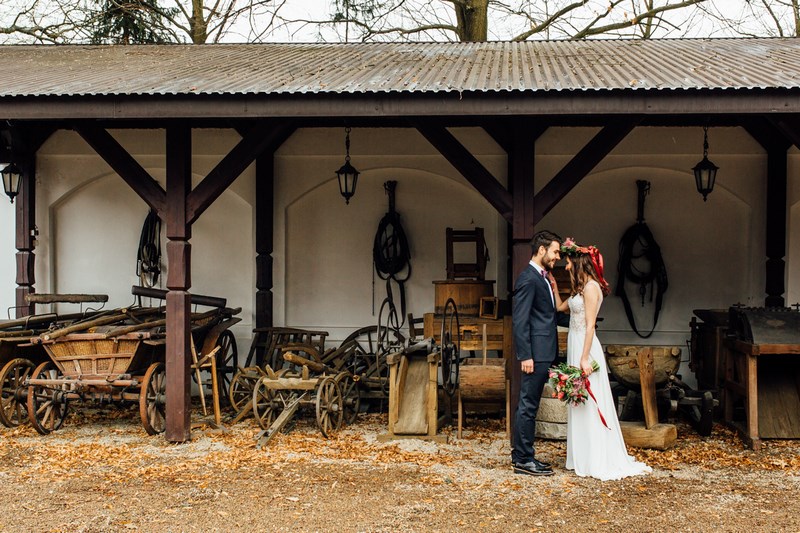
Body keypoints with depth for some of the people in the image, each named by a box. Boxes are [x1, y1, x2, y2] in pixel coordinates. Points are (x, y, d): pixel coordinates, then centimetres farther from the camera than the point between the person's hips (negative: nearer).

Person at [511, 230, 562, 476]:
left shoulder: (542, 278, 17)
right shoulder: (528, 278, -13)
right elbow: (519, 321, -18)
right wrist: (525, 356, -22)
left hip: (544, 354, 10)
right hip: (535, 354, -10)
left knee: (529, 407, 14)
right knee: (527, 407, -5)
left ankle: (524, 455, 21)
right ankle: (522, 459, 0)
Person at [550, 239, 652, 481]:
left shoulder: (591, 287, -14)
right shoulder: (580, 288, 14)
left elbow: (590, 325, -18)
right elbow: (560, 307, 27)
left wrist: (585, 358, -21)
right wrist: (554, 285, 20)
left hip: (584, 347, -10)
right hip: (575, 346, 10)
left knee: (590, 404, -5)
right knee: (580, 404, 12)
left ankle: (599, 461, 1)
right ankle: (582, 457, 19)